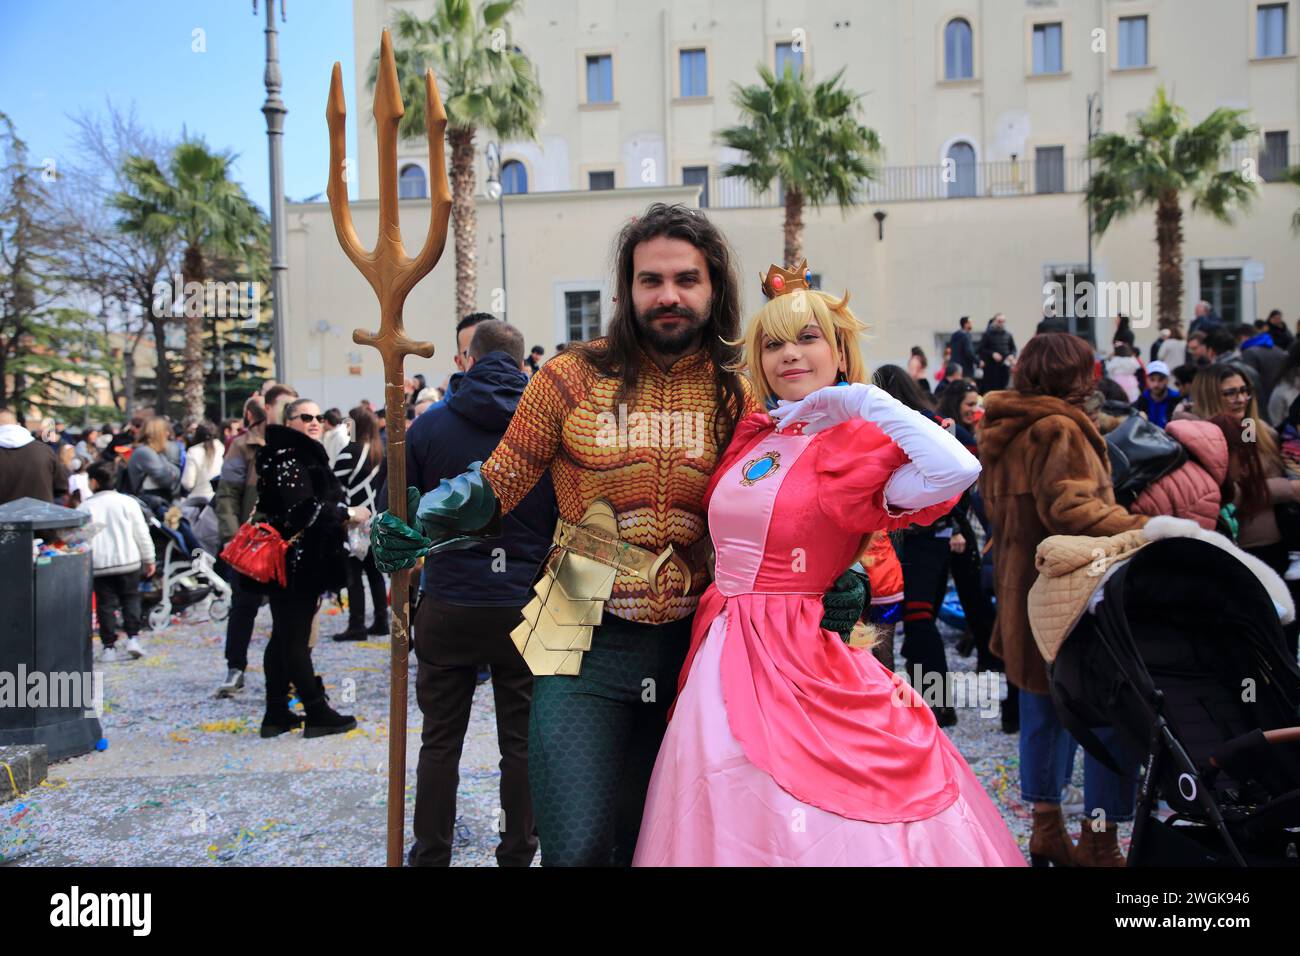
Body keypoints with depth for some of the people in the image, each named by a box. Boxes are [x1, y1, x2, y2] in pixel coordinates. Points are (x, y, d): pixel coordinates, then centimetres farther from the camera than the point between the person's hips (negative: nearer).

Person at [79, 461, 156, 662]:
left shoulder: (84, 508, -3)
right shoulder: (128, 502, -2)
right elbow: (142, 534, 1)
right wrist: (149, 559, 11)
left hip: (99, 565, 0)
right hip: (129, 562, 1)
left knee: (105, 604, 5)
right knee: (131, 599, 13)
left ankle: (109, 646, 5)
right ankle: (132, 637, 1)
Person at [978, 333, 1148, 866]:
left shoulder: (1003, 429, 14)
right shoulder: (1056, 427, -15)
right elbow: (1068, 507, -26)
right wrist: (1142, 531, -27)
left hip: (1022, 594, 10)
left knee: (1043, 711, 16)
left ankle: (1046, 829, 26)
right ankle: (1100, 843, 5)